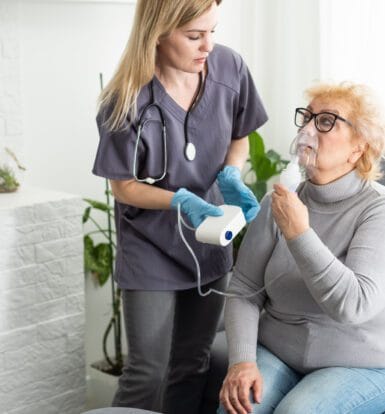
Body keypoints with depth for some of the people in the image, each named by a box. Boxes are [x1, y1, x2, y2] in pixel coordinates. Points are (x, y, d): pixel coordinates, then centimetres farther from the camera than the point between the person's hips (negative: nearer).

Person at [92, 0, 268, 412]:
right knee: (148, 371, 3)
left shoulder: (230, 68, -12)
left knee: (192, 366, 16)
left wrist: (231, 178, -15)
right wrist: (181, 201, -28)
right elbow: (123, 186, -12)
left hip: (209, 242, 4)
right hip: (150, 248, -4)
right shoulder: (127, 100, -23)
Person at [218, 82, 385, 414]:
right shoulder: (279, 201, -2)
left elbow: (355, 306, -26)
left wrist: (299, 234, -27)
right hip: (276, 354, 3)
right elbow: (244, 290, -2)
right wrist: (242, 360, -16)